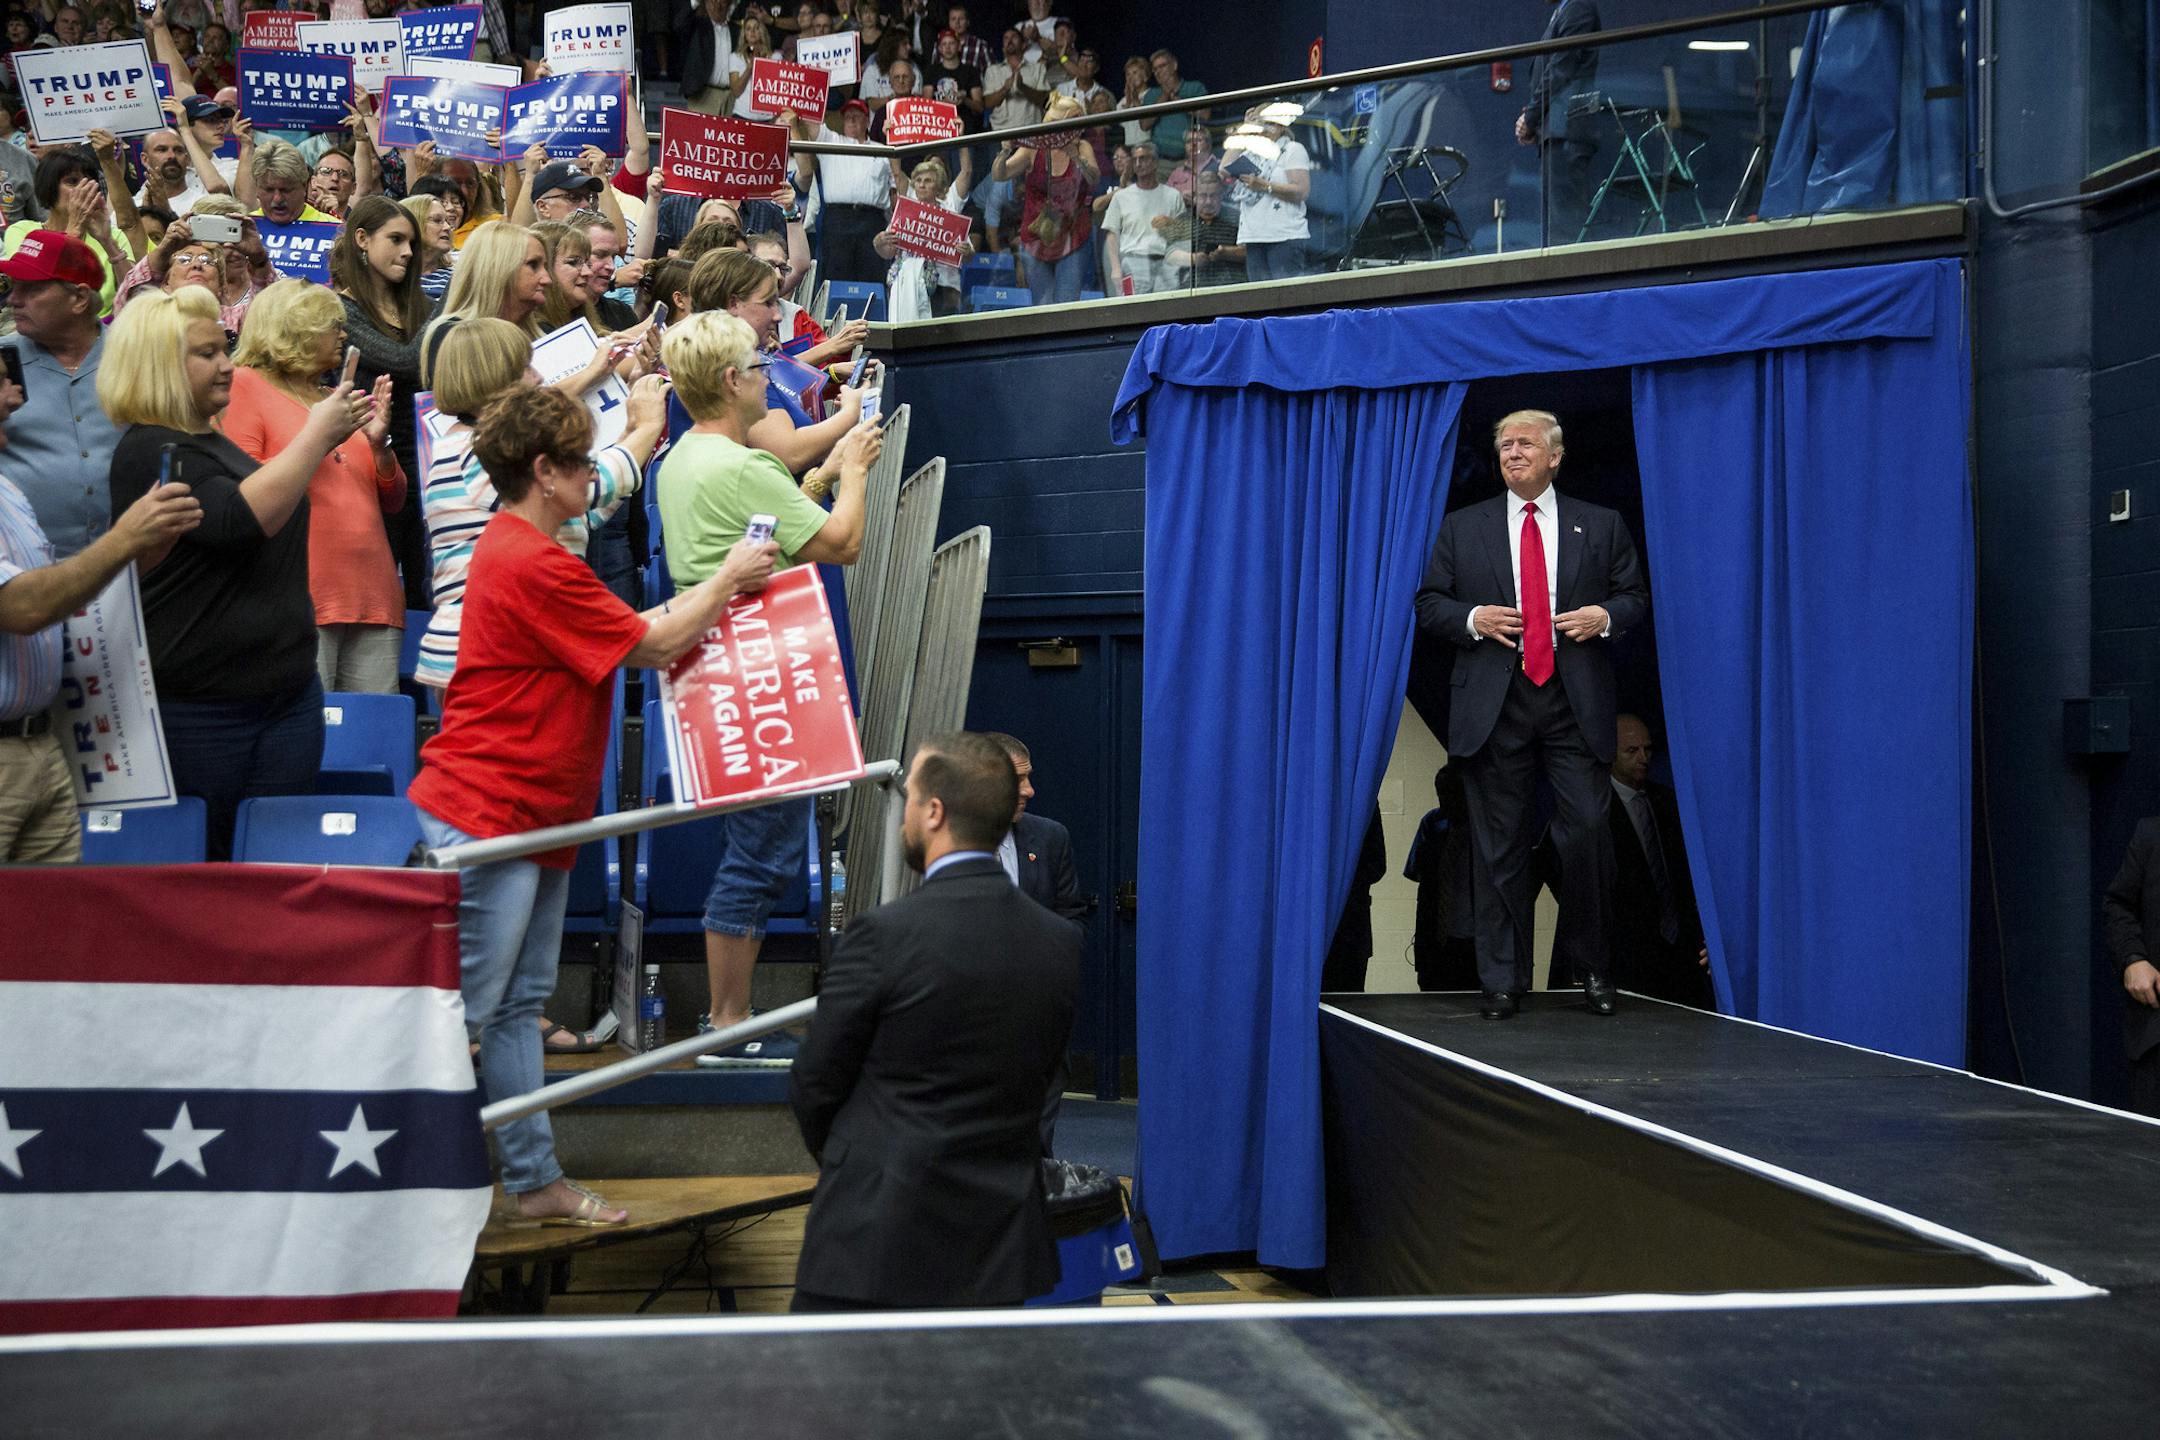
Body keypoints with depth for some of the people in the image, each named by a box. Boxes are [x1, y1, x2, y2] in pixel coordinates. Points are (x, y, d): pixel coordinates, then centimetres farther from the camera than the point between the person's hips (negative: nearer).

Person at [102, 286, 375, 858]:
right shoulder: (148, 452, -13)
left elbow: (271, 492, 33)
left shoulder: (209, 439, 16)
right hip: (198, 709, -9)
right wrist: (315, 434, -22)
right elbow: (242, 519, -26)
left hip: (287, 696, 9)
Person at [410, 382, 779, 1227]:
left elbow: (617, 636, 20)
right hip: (488, 815, -11)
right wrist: (726, 581, 2)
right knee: (462, 1007, -6)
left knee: (518, 1006, 13)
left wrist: (707, 598, 18)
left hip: (530, 819, 11)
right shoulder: (532, 565, -19)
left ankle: (535, 1182, 19)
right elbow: (651, 645, -12)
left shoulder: (518, 547, 15)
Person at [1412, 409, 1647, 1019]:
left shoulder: (1601, 526, 12)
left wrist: (1606, 616, -7)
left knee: (1587, 834, -7)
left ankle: (1591, 967, 12)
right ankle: (1502, 980, 9)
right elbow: (1429, 603, 11)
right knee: (1499, 847, 2)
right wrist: (1472, 619, -8)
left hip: (1575, 702, 0)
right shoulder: (1462, 527, 12)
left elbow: (1635, 597, 14)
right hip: (1495, 704, 1)